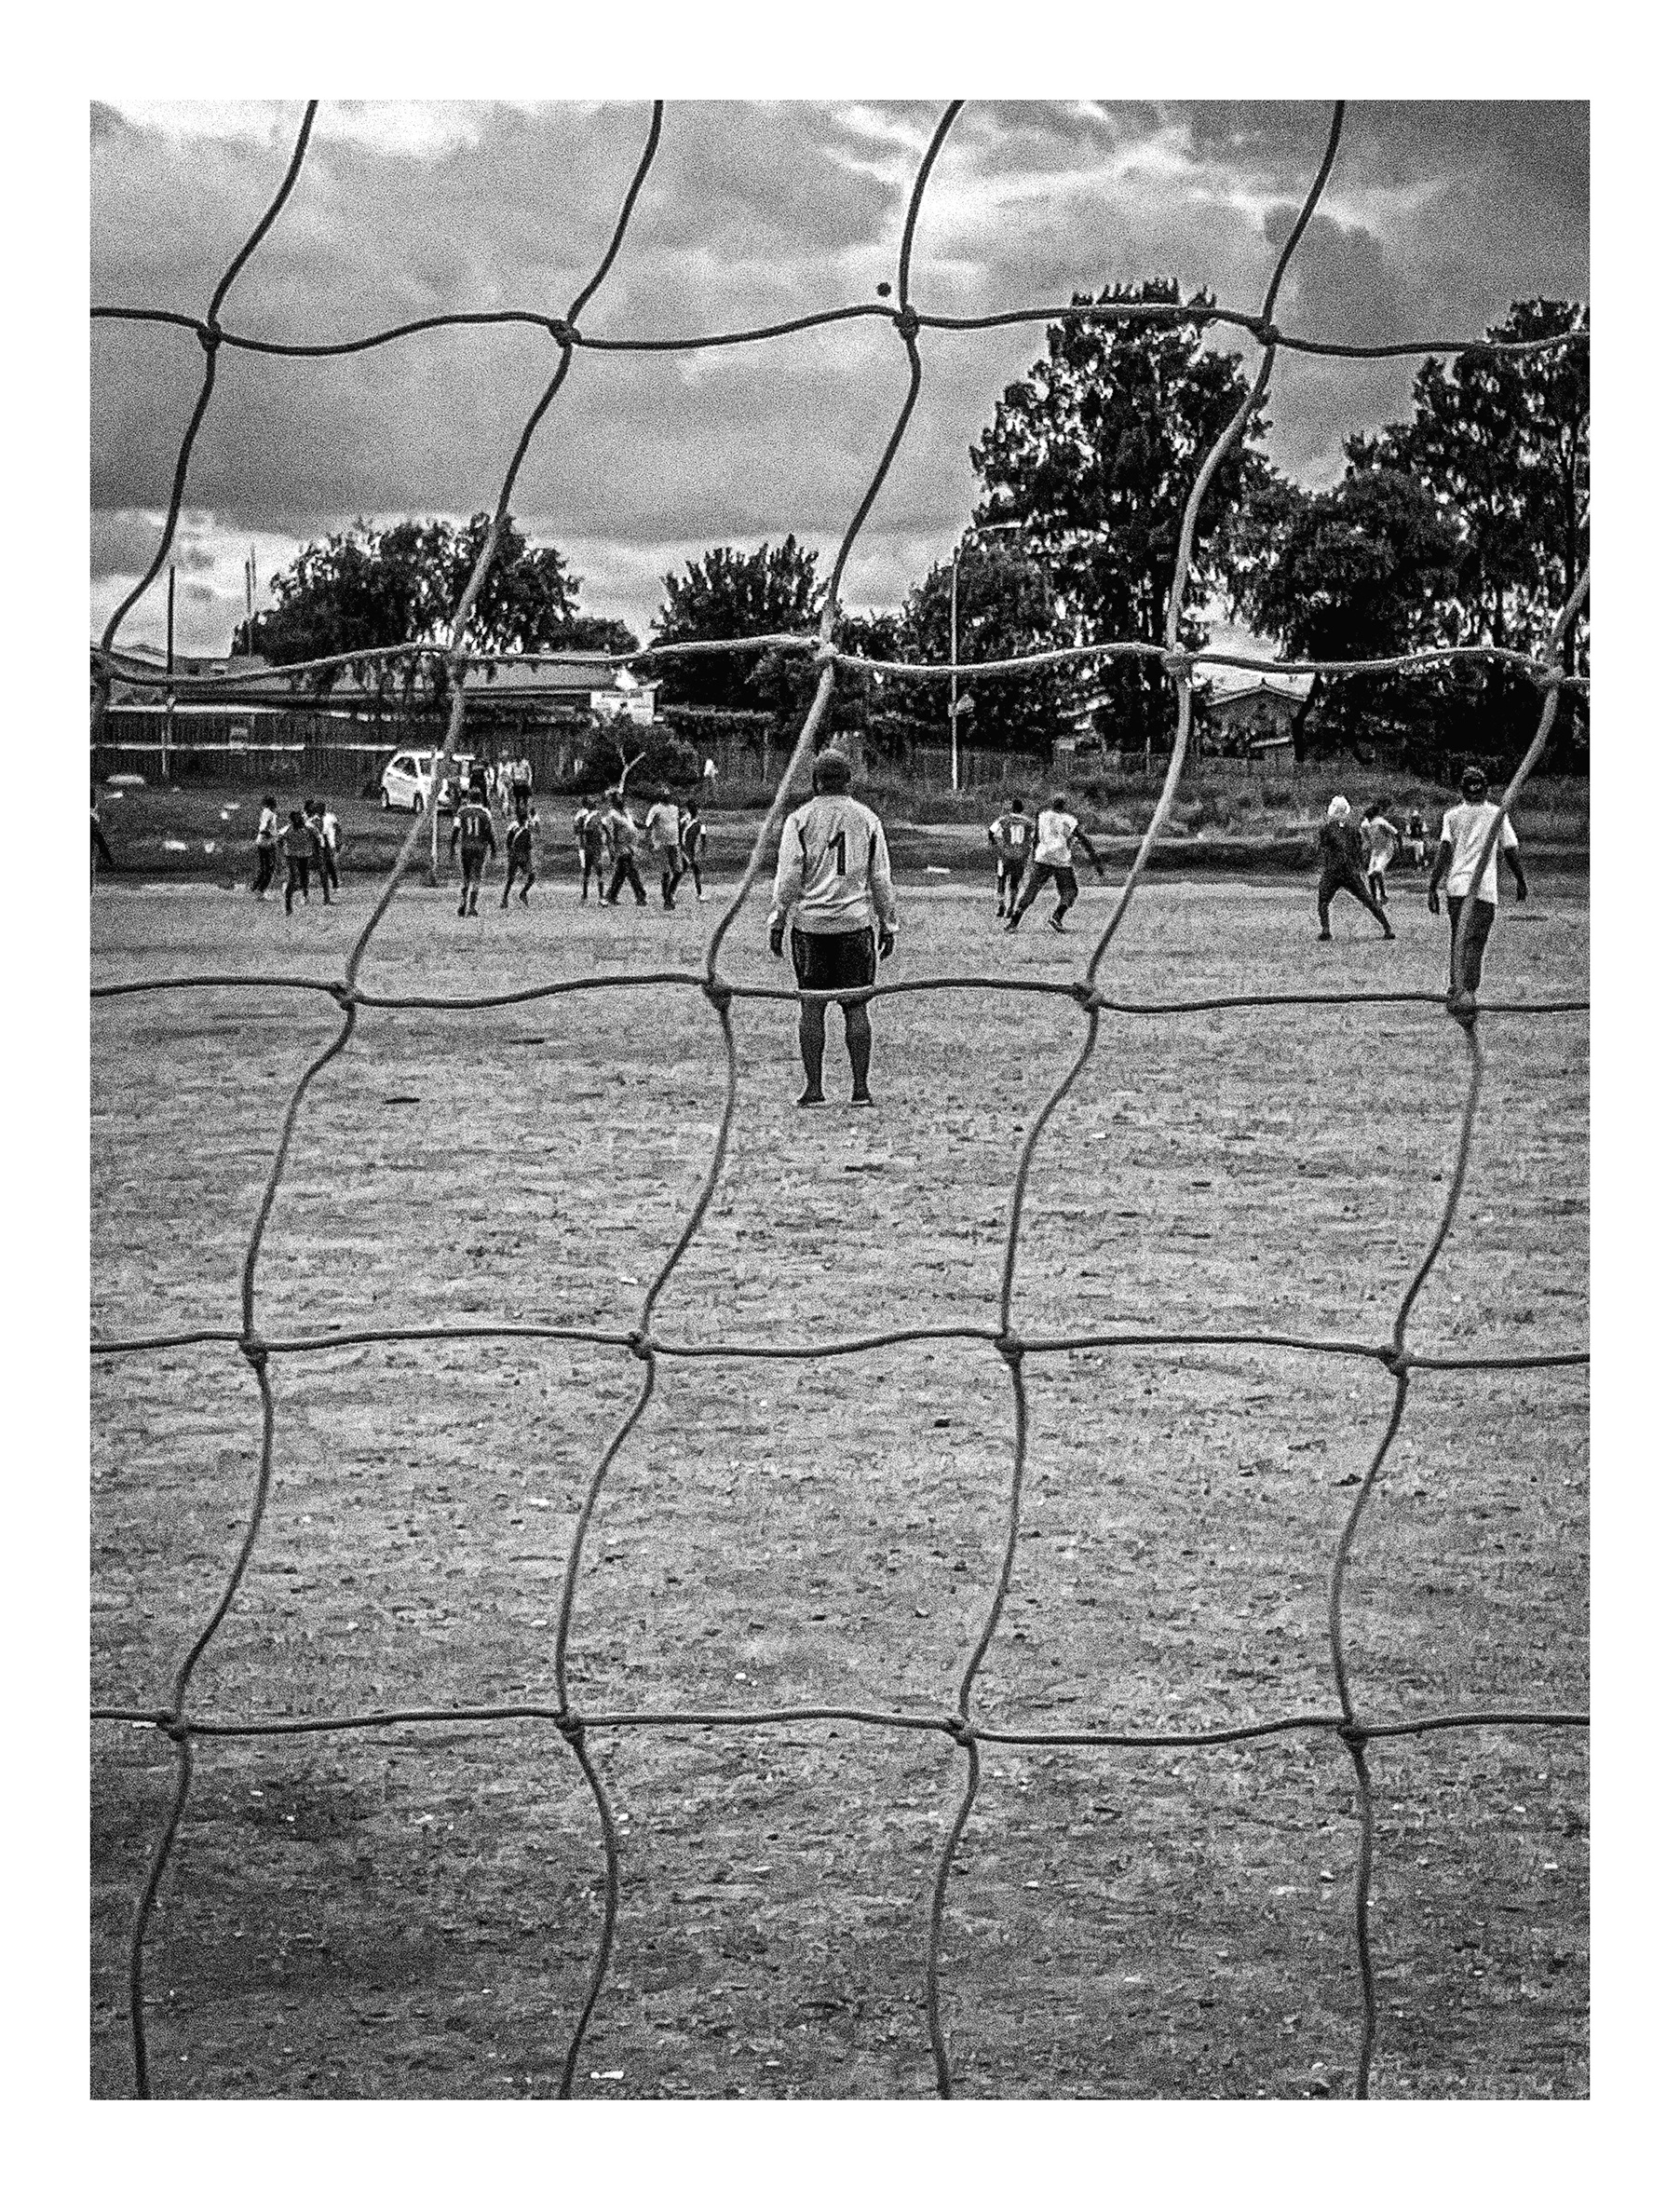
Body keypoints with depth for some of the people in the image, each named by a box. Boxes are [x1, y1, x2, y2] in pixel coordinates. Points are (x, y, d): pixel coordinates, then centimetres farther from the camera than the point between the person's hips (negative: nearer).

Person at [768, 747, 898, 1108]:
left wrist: (777, 922, 3)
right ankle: (860, 1089, 1)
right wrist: (888, 925, 13)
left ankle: (813, 1088, 2)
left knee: (812, 1006, 3)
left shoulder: (800, 820, 0)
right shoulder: (868, 820, 6)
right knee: (855, 1006, 3)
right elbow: (881, 879, 8)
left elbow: (787, 877, -3)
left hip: (810, 923, -1)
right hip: (856, 924, 1)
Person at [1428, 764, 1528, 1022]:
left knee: (1457, 939, 16)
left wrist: (1433, 886, -5)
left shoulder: (1453, 815, 6)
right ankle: (1468, 991, -19)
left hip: (1457, 886, 1)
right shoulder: (1496, 814, 6)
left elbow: (1444, 850, -4)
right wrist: (1521, 881, 21)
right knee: (1474, 943, -2)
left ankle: (1453, 991, 9)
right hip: (1485, 889, -1)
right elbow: (1510, 851, 8)